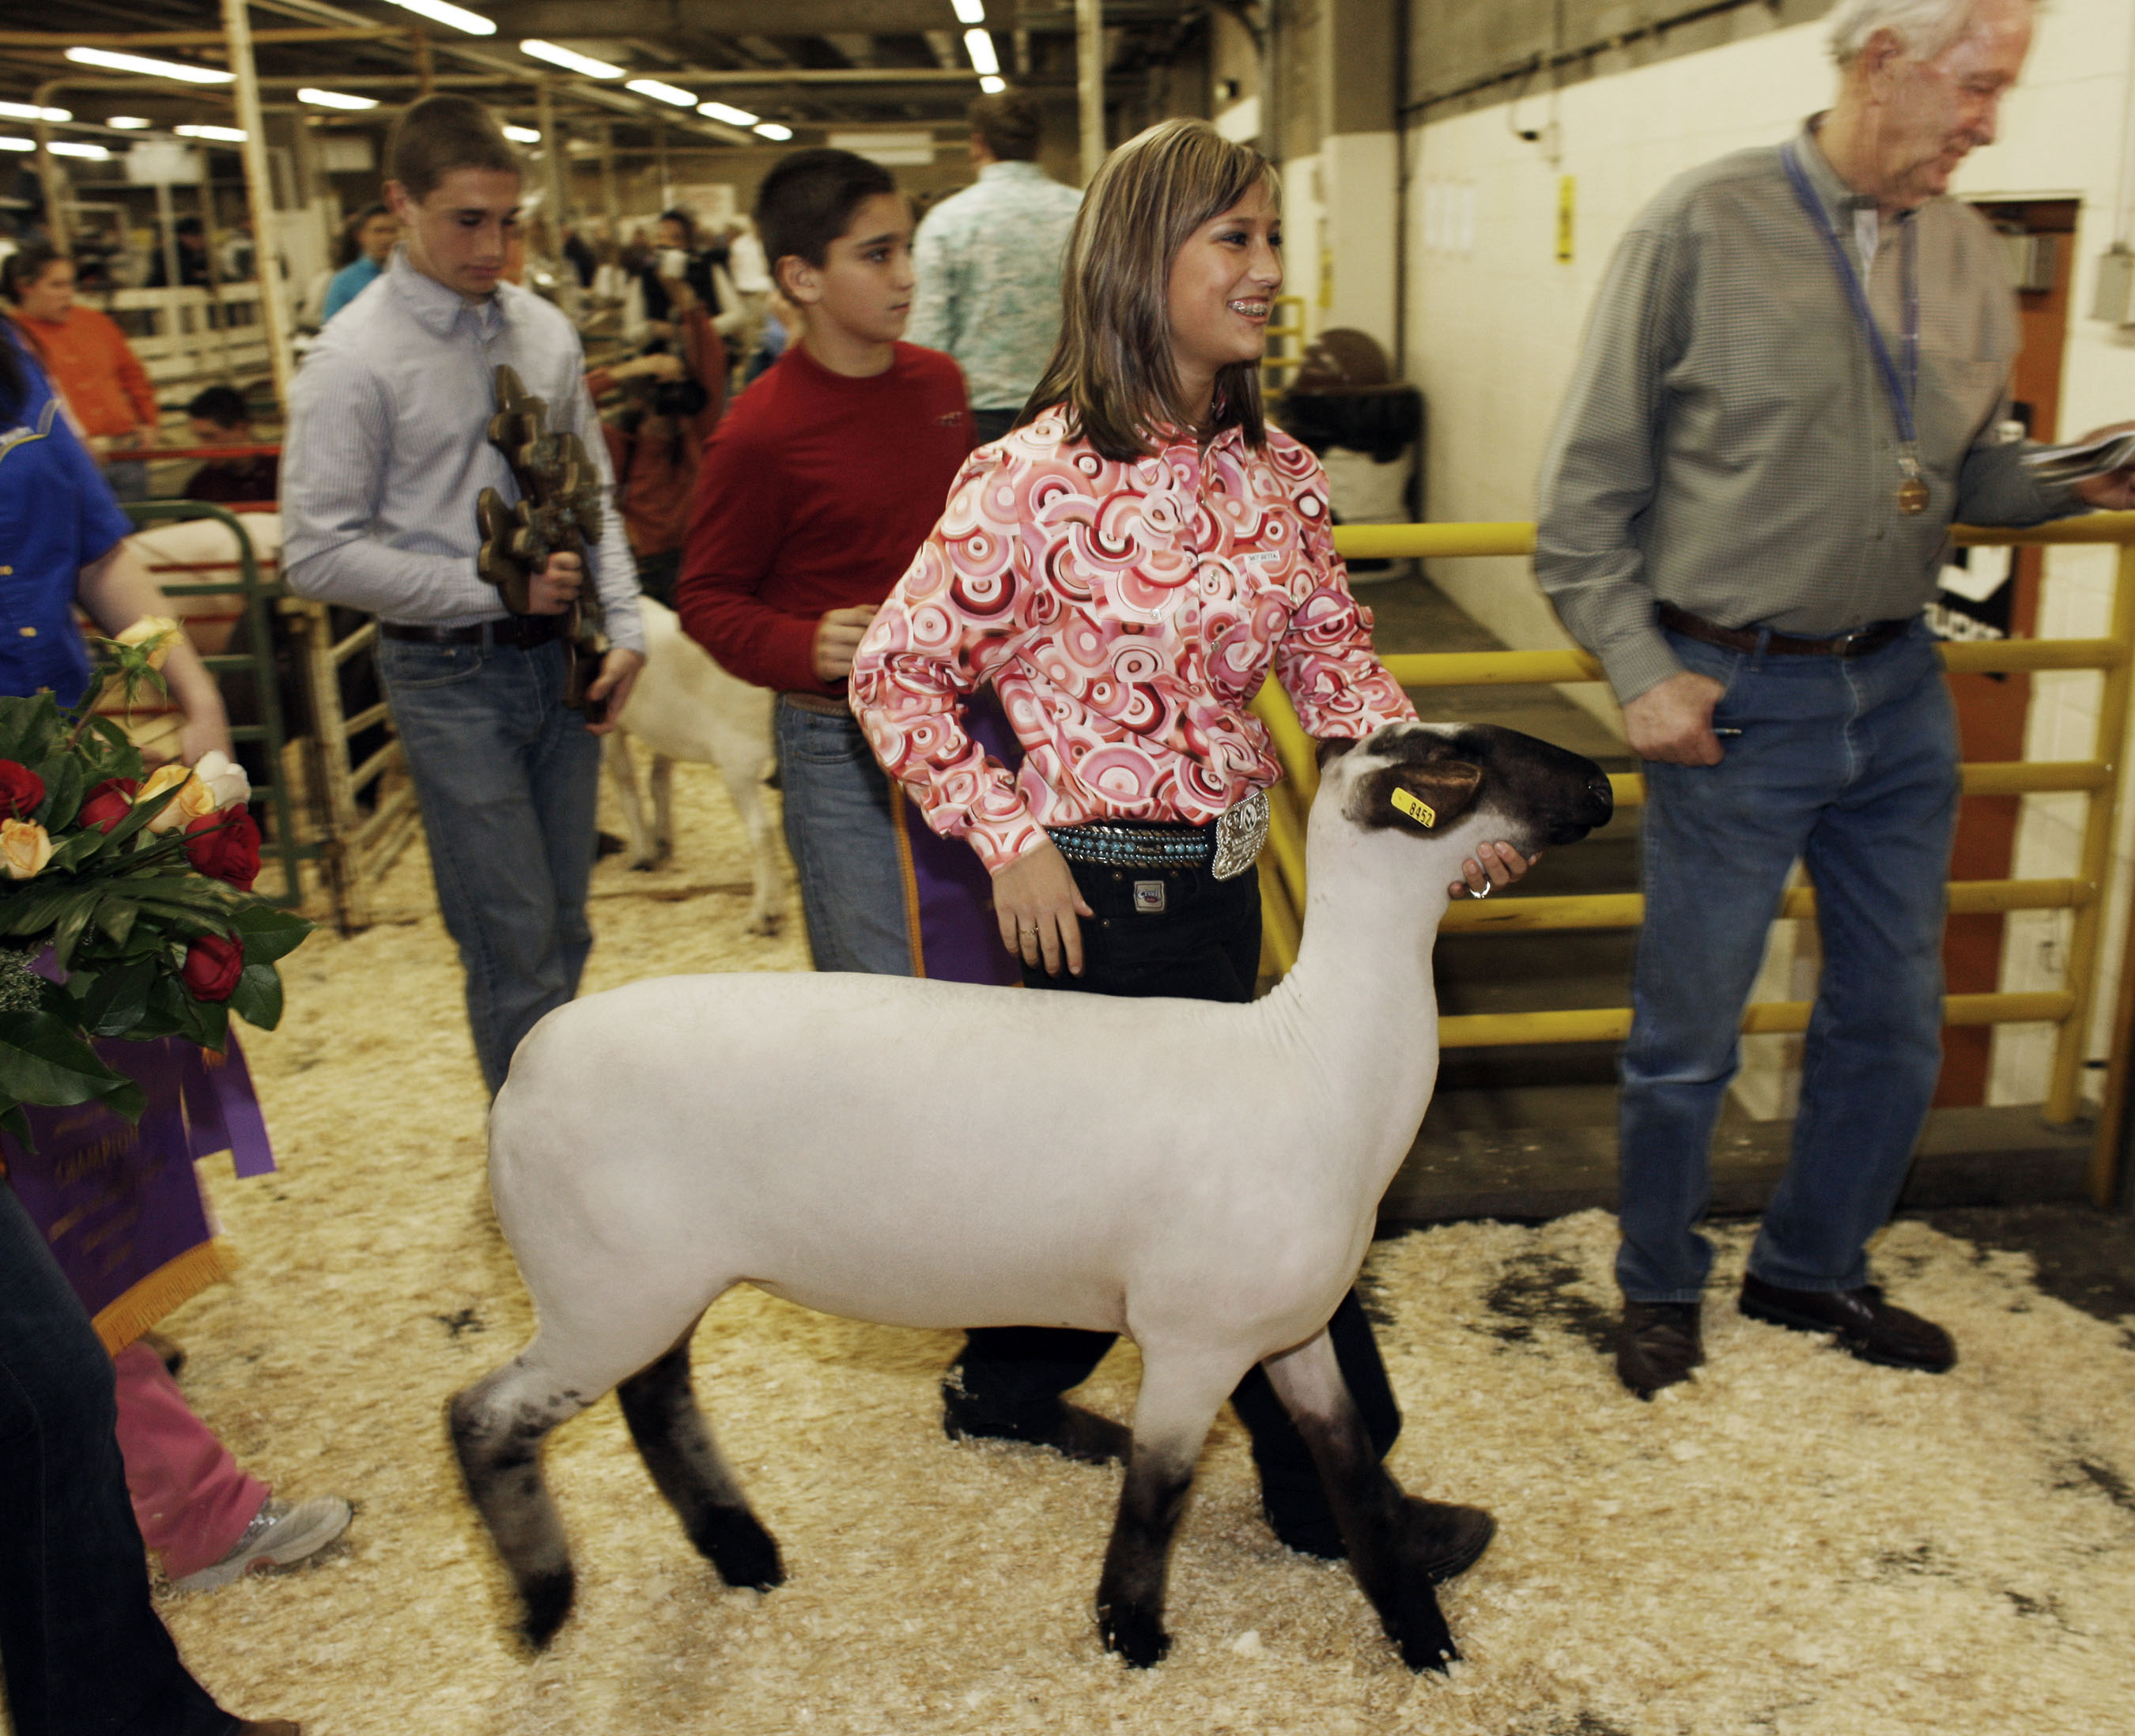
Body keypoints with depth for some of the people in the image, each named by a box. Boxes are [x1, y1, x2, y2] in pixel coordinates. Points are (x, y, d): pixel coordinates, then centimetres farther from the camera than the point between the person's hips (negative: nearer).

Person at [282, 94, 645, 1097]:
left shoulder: (543, 332, 6)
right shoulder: (356, 358, -10)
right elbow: (318, 555, -12)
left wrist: (624, 626, 0)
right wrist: (498, 588, -15)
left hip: (559, 656, 5)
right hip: (452, 677, -5)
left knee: (564, 927, 14)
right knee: (514, 941, -2)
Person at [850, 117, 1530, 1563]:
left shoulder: (1275, 472, 4)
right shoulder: (1037, 477, -16)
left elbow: (1335, 659, 7)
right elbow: (898, 673, -11)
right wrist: (1013, 842, -16)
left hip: (1222, 873, 8)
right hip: (1108, 887, -7)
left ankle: (1010, 1386, 46)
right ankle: (1334, 1489, 26)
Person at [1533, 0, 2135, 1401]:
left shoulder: (1968, 254, 7)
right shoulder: (1707, 229, -9)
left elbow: (1971, 471, 16)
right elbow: (1592, 482, -8)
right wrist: (1640, 668, -14)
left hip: (1901, 690, 6)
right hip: (1734, 696, -6)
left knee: (1894, 1019, 15)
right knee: (1691, 1028, 6)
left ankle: (1815, 1272, 37)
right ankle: (1661, 1292, 29)